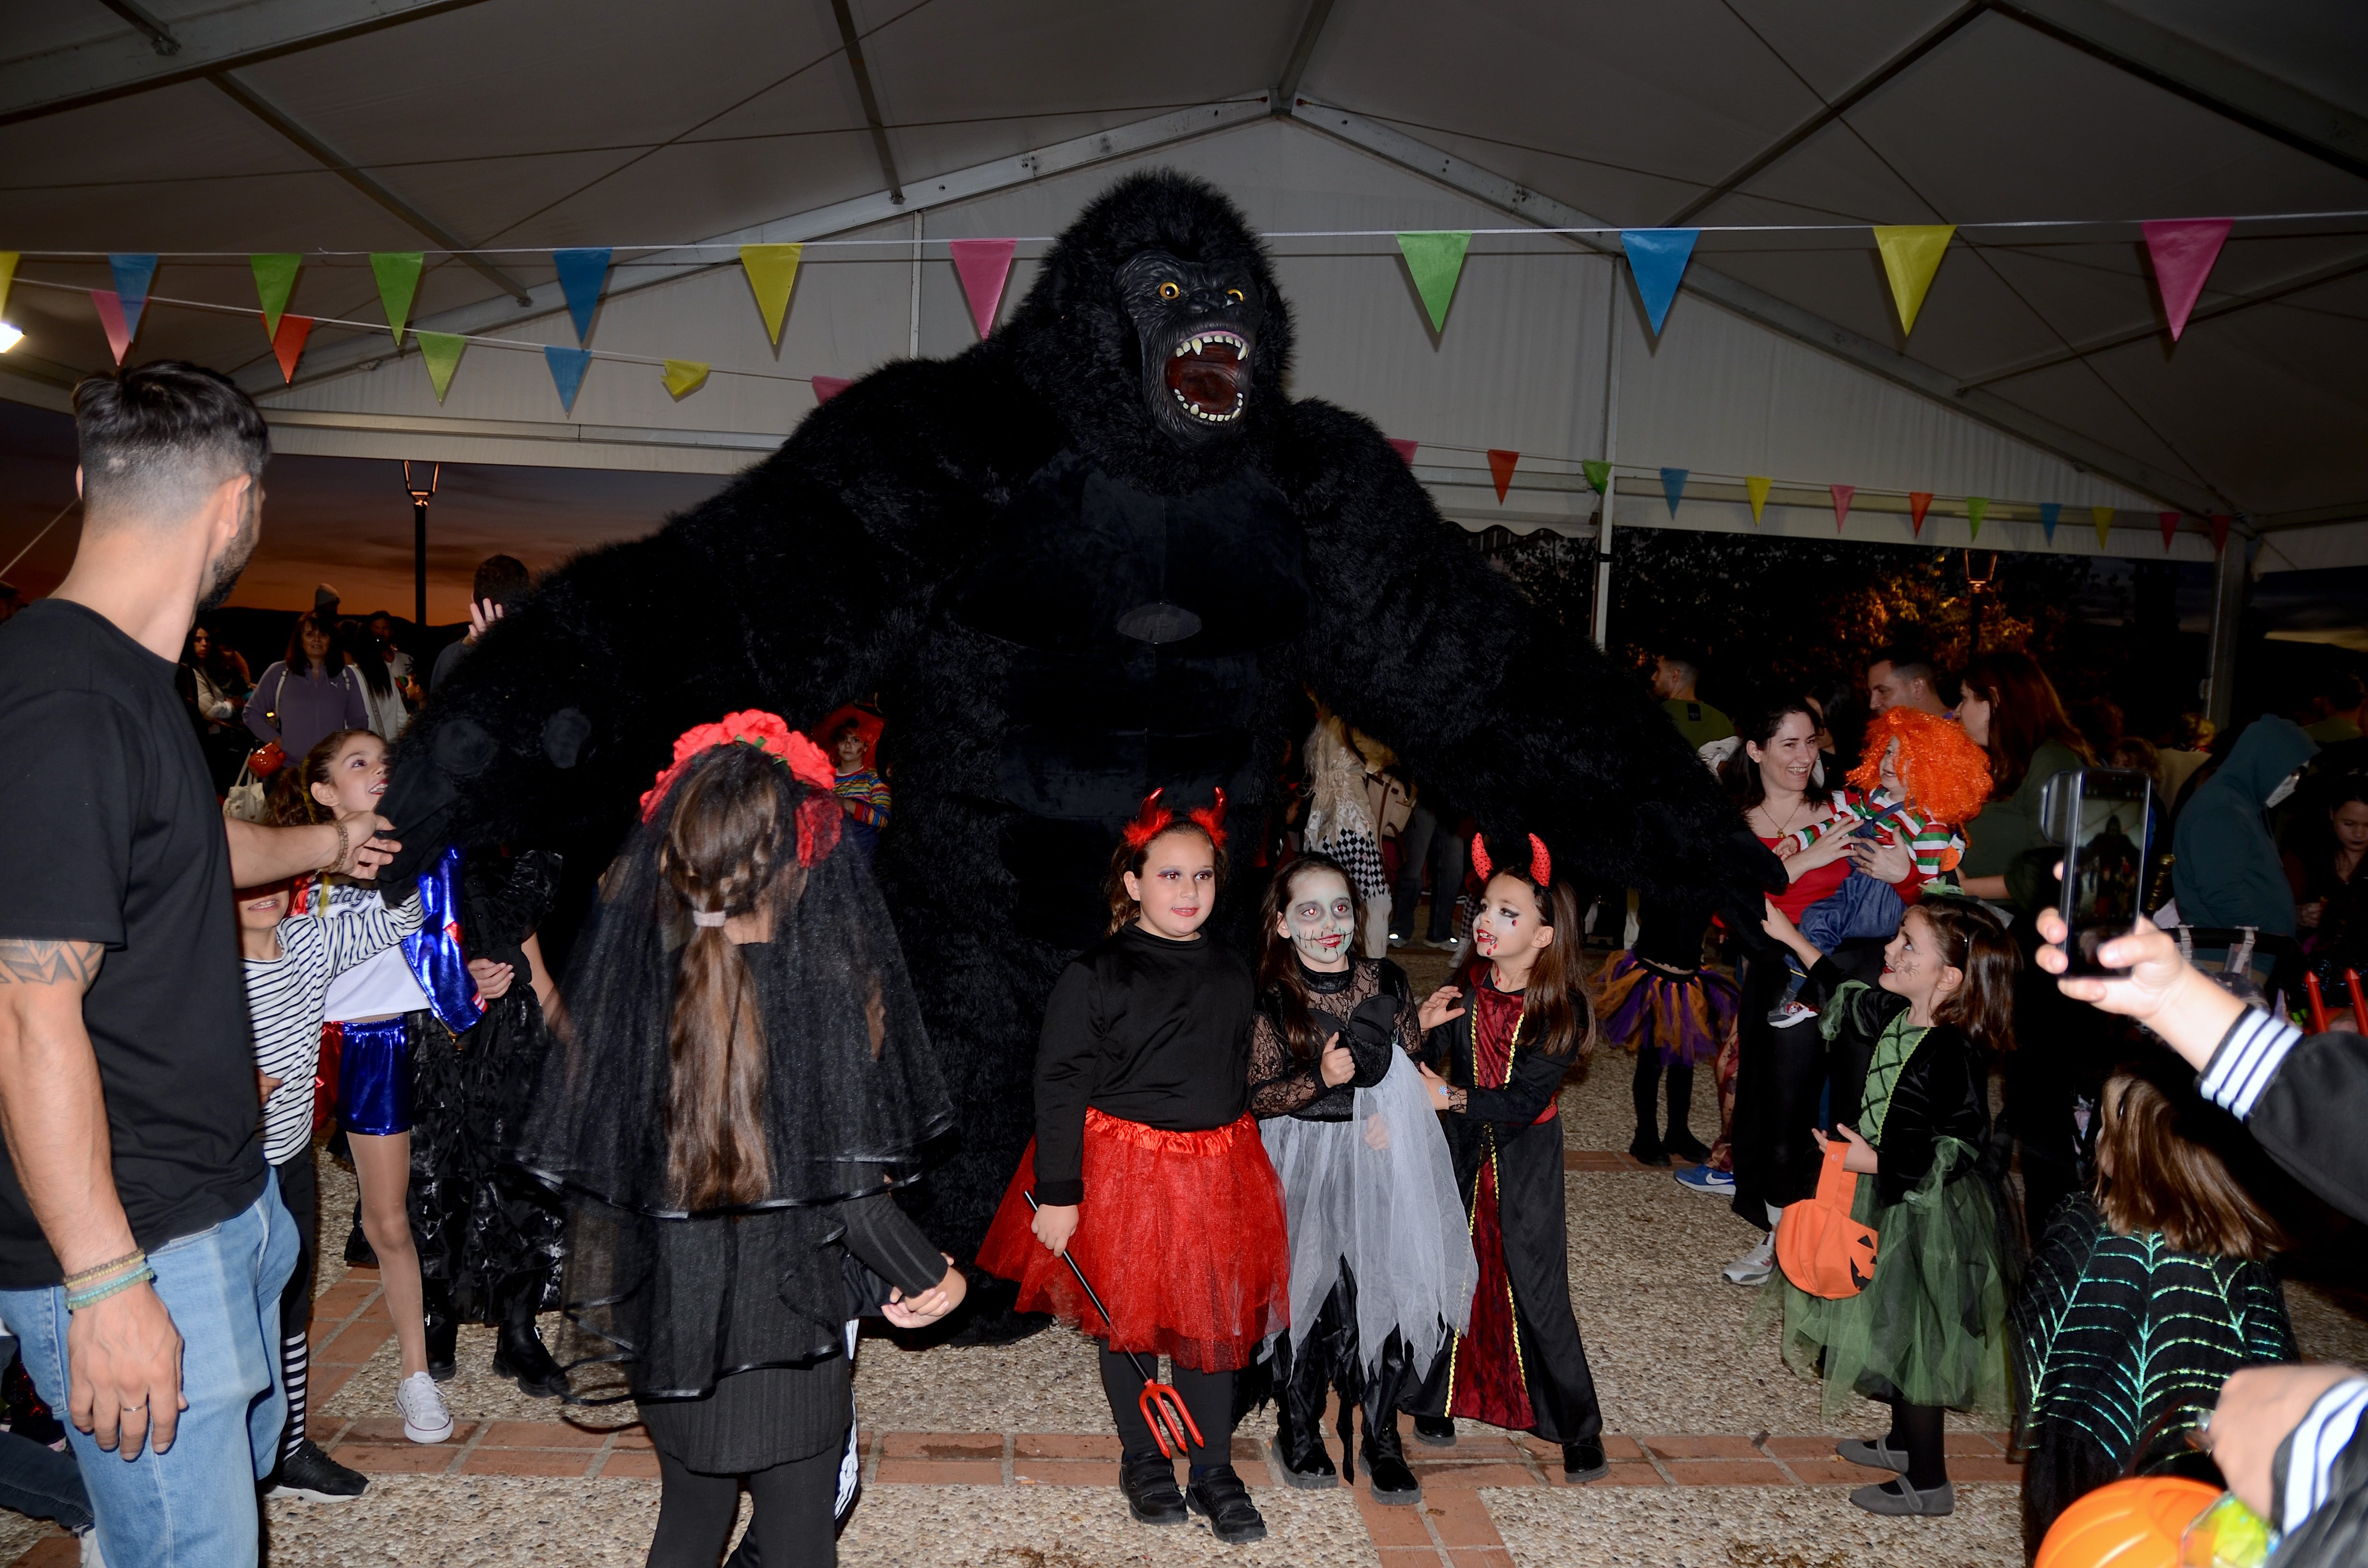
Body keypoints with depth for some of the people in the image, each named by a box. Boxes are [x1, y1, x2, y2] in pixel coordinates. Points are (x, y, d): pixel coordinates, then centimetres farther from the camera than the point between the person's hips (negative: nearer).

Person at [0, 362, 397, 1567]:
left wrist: (322, 844, 45)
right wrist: (106, 1285, -23)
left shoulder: (125, 677, 8)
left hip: (217, 1204, 10)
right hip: (140, 1245, -10)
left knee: (246, 1461, 24)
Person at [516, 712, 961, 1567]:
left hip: (668, 1319, 4)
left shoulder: (628, 975, -11)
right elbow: (853, 1191, -19)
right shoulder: (823, 987, -20)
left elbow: (587, 1165, -3)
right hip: (789, 1323, -3)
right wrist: (932, 1279, -1)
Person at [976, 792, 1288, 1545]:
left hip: (1219, 1170, 4)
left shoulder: (1232, 973, 5)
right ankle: (1143, 1462, 33)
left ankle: (1214, 1473, 26)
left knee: (1218, 1319, 8)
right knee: (1126, 1320, 12)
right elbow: (1059, 1087, -11)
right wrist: (1058, 1194, -14)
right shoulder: (1095, 976, -12)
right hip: (1122, 1171, -4)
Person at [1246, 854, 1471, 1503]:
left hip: (1380, 1156, 2)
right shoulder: (1270, 998, -9)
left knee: (1385, 1289, 0)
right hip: (1303, 1163, -2)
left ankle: (1380, 1437, 17)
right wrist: (1318, 1079, -24)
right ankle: (1300, 1430, 27)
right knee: (1307, 1291, 6)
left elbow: (1413, 1073, 8)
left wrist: (1391, 1119, -10)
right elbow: (1256, 1097, -9)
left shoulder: (1385, 982, 1)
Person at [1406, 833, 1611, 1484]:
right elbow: (1430, 1072, -1)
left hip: (1526, 1161, -3)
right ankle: (1437, 1398, 31)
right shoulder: (1466, 989, -7)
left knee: (1537, 1292, 1)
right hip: (1463, 1150, 3)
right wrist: (1425, 1031, -20)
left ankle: (1579, 1429, 17)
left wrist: (1455, 1099, -28)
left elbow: (1526, 1100, -22)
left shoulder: (1559, 1009, -17)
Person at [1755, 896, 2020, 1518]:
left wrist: (1874, 1162, -27)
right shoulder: (1892, 1015, -4)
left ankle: (1928, 1484, 25)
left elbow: (1948, 1159, -26)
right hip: (1885, 1206, 9)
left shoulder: (1955, 1058, -29)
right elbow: (1843, 993, 17)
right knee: (1892, 1333, 24)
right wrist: (1789, 936, 16)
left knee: (1910, 1342, 7)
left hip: (1925, 1218, -9)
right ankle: (1903, 1441, 45)